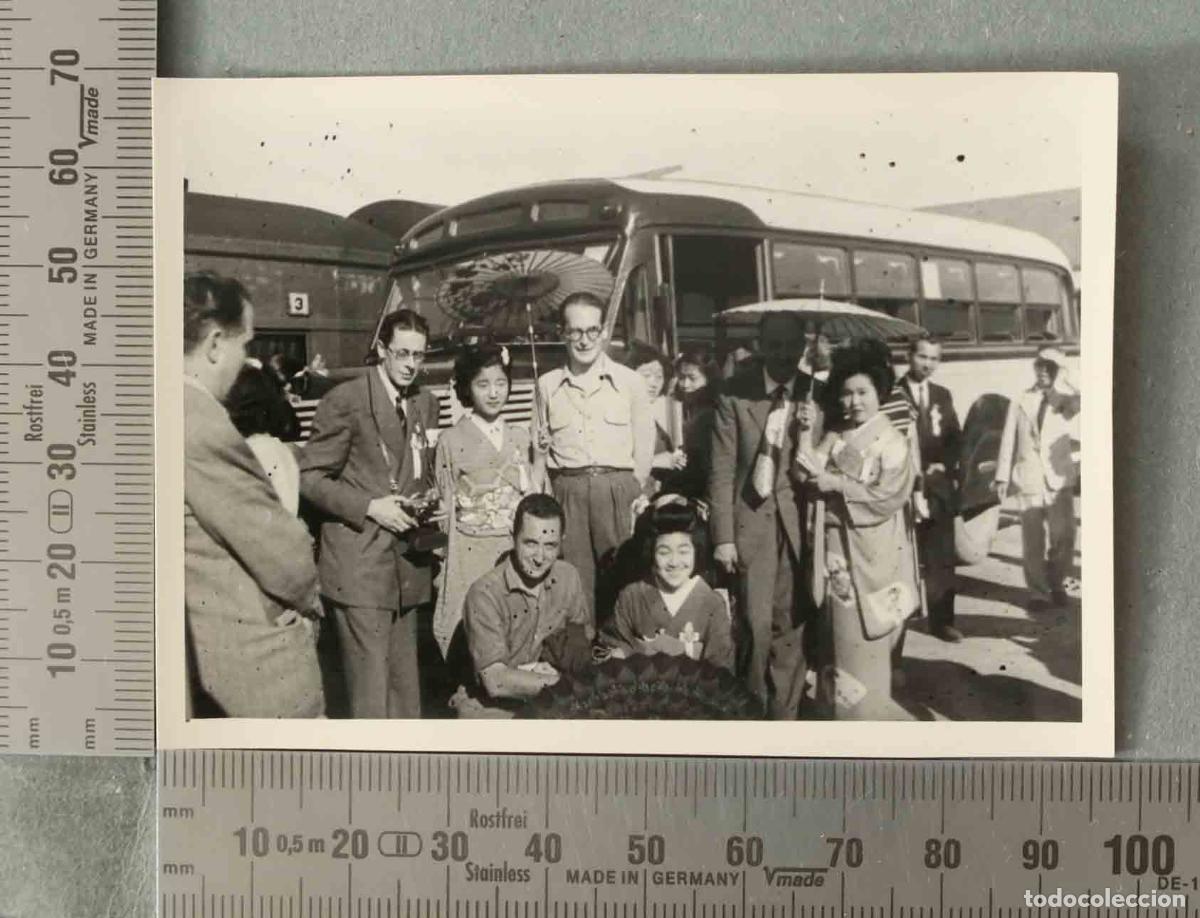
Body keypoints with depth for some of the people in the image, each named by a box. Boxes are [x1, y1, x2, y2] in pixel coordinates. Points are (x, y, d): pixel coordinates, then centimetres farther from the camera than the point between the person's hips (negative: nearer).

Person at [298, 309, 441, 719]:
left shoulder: (426, 402, 13)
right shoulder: (346, 400, -7)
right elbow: (310, 476, -7)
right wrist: (370, 507, -16)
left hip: (407, 561, 6)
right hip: (359, 562, -6)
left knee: (405, 679, 13)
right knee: (371, 683, -6)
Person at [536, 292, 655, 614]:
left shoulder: (630, 381, 5)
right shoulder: (548, 384, 9)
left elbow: (644, 445, 6)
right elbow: (541, 445, 14)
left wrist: (633, 491, 1)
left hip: (617, 487, -1)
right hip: (566, 490, 1)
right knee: (574, 579, 2)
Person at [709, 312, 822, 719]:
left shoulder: (815, 395, 4)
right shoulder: (735, 396, -3)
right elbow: (722, 471, -2)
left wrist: (811, 434, -15)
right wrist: (723, 537, -5)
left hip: (800, 520, 2)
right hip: (751, 519, -2)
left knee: (791, 625, 5)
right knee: (756, 624, -1)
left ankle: (784, 715, 20)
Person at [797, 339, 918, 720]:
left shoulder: (892, 442, -6)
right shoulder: (834, 436, 9)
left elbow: (888, 498, -14)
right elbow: (809, 475, 0)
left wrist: (838, 484, -16)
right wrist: (806, 433, -12)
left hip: (871, 554, -5)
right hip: (834, 549, 5)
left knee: (864, 645, 0)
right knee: (838, 640, 13)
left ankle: (868, 713, 14)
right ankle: (839, 706, 25)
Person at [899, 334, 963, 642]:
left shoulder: (943, 396, 15)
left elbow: (956, 439, 15)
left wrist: (943, 465, -4)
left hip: (939, 488, 5)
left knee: (942, 559, 6)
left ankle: (942, 621, 15)